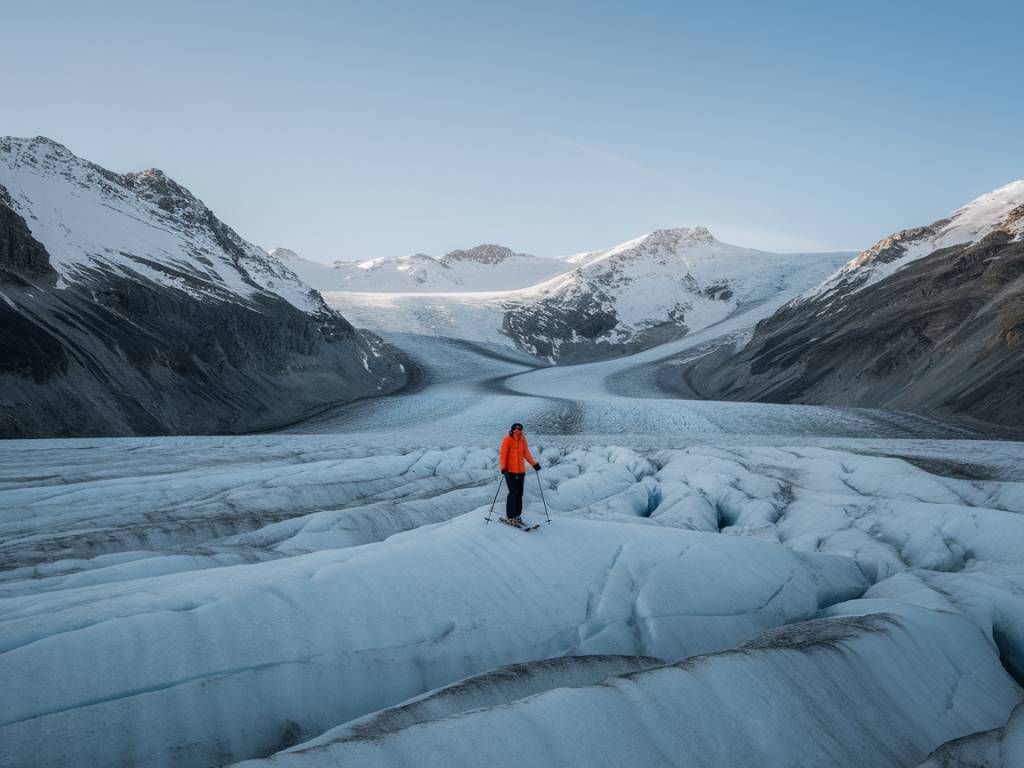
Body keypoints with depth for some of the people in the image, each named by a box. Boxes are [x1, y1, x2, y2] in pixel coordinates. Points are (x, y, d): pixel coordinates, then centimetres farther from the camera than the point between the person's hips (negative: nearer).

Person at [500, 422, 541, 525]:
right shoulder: (507, 439, -7)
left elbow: (526, 453, 16)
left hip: (521, 471, 5)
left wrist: (534, 464, 13)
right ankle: (510, 517, -1)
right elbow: (503, 454, -8)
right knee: (513, 493, -8)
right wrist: (503, 467, -16)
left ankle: (516, 515, 14)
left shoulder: (522, 439, 8)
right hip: (510, 471, -5)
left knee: (519, 493, 6)